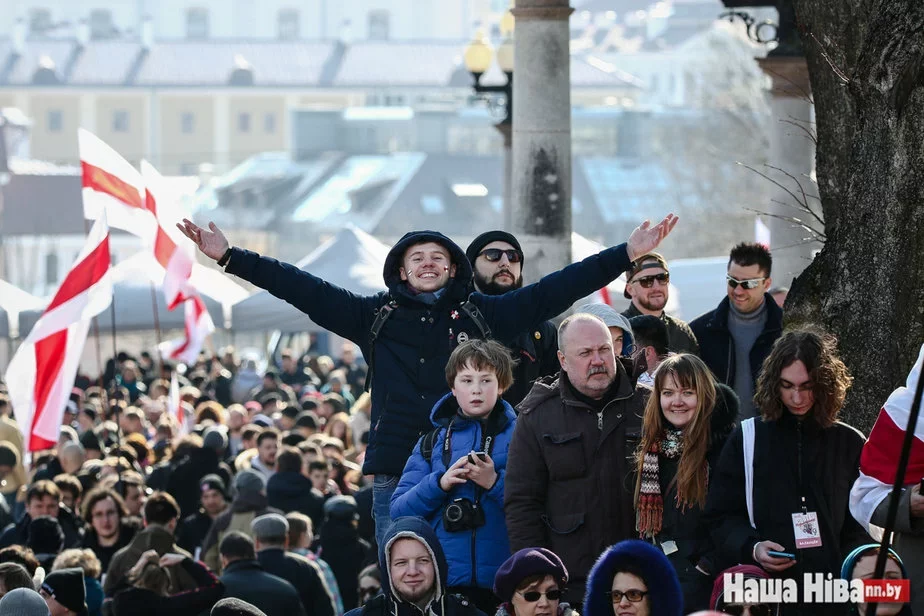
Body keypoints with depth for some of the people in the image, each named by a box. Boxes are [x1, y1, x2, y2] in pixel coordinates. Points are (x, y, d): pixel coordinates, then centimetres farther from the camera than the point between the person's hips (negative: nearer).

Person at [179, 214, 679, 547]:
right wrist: (229, 258, 1)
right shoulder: (375, 317, 10)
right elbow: (302, 288, 7)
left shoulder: (482, 316, 8)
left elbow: (557, 289, 6)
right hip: (396, 473, 0)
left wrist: (627, 255, 2)